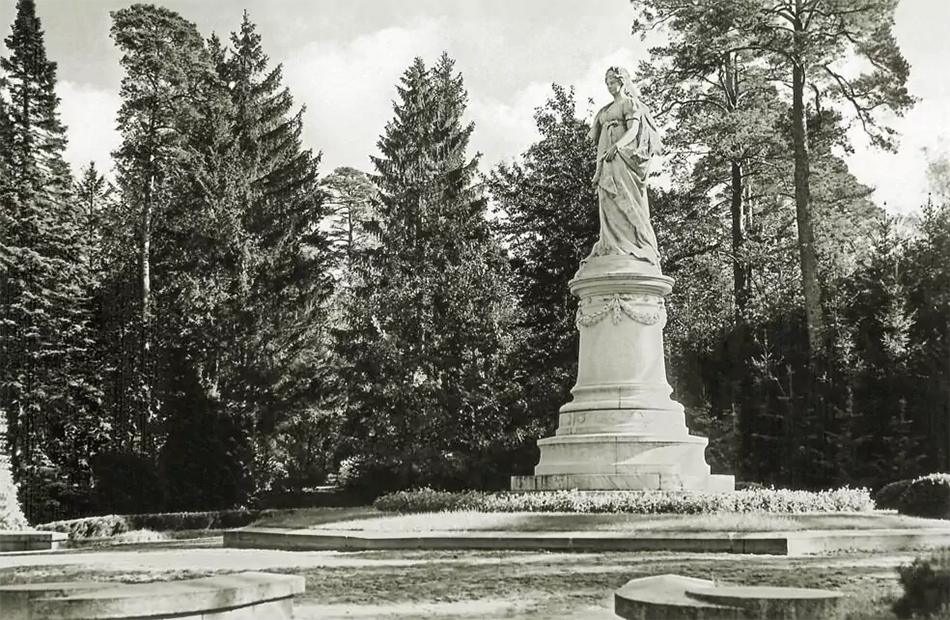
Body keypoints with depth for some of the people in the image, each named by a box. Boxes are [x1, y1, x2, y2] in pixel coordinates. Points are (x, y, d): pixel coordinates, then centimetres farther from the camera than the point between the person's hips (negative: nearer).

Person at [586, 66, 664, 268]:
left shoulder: (630, 103, 4)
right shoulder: (605, 111, 25)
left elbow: (633, 131, -11)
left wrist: (617, 146, -28)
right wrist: (598, 170, 15)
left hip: (622, 156, -7)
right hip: (606, 159, 7)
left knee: (626, 200, -16)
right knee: (608, 205, -2)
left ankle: (644, 248, -20)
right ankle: (613, 247, -7)